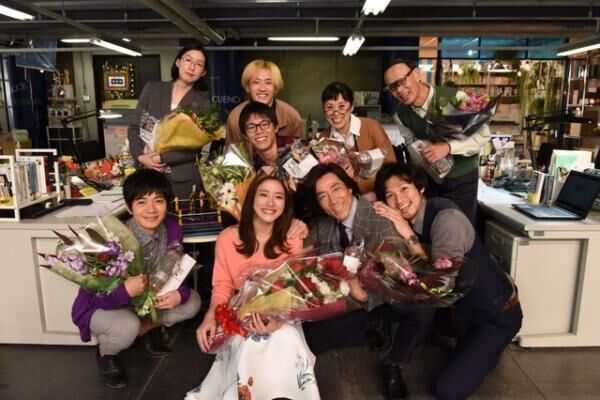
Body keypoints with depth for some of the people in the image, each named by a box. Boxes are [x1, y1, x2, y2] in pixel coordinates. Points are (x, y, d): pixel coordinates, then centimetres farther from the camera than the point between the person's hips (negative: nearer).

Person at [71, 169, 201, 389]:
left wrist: (178, 294, -30)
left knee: (192, 302, -9)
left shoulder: (172, 230, -17)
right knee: (126, 327, -35)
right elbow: (99, 297, -28)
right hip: (100, 307, -5)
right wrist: (126, 290, -48)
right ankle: (105, 352, 4)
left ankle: (146, 328, 16)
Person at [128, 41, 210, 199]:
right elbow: (135, 128, 5)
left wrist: (161, 158, -14)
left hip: (184, 178, -1)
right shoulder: (152, 89, 6)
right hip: (148, 173, 1)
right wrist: (141, 157, -10)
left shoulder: (202, 103, 2)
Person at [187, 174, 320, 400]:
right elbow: (222, 286, -1)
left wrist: (279, 318, -29)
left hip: (281, 316, 1)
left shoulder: (292, 240, -4)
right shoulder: (227, 238, -6)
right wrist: (211, 316, -22)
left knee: (287, 342, -32)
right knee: (250, 346, -33)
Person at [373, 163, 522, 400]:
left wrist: (409, 236, -35)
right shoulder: (409, 221, -5)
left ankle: (486, 351, 12)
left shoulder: (447, 217, -28)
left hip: (497, 313, -8)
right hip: (462, 308, 8)